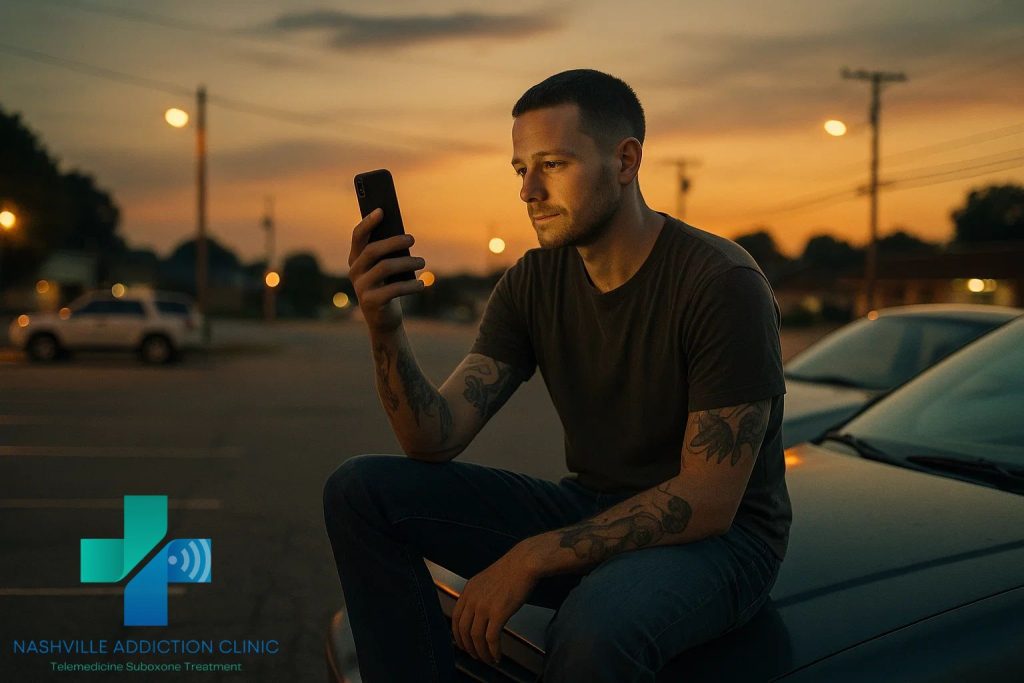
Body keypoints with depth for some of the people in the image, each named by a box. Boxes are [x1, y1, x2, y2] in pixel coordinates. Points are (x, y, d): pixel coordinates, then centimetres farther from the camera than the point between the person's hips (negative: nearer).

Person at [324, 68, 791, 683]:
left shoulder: (722, 283, -19)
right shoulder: (533, 283, -1)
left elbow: (708, 501, -22)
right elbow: (437, 440, -8)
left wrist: (531, 557, -27)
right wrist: (386, 330, -26)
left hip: (717, 538, -5)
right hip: (593, 513, 6)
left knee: (595, 628, -41)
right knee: (360, 490, -9)